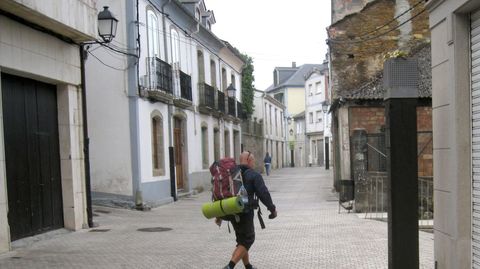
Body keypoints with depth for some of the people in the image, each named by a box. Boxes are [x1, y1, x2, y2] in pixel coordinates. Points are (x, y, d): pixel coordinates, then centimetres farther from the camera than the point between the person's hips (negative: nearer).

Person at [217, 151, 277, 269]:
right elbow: (263, 194, -15)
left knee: (242, 239, 20)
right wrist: (272, 209, -2)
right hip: (245, 213, -7)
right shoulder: (254, 175, -7)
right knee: (247, 241, 3)